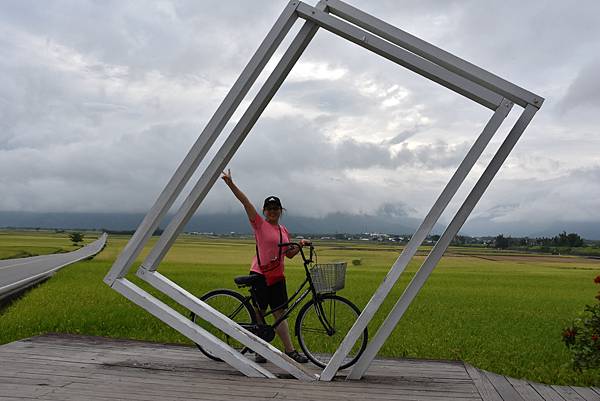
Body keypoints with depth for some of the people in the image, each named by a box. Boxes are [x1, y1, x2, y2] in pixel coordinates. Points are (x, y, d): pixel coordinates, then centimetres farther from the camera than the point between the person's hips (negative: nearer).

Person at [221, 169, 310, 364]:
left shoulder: (284, 230, 14)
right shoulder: (259, 224, -2)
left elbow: (289, 254, 21)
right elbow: (245, 202, -12)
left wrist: (300, 245, 4)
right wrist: (231, 184, -20)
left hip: (277, 276, 5)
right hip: (260, 274, -5)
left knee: (280, 313, 6)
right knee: (259, 313, 3)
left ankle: (290, 350, 8)